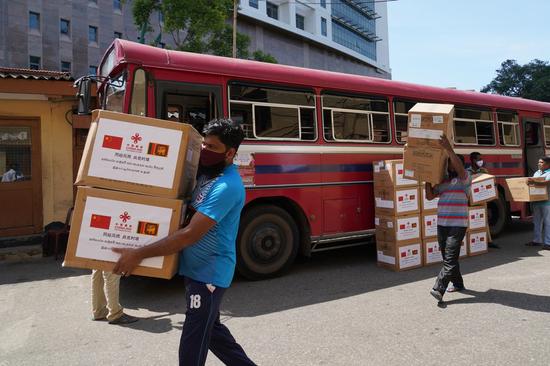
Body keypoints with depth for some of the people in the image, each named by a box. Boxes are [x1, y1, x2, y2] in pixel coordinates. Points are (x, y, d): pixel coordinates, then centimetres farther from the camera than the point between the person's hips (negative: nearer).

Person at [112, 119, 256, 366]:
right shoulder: (206, 172, 6)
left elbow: (190, 235, -28)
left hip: (209, 274, -10)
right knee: (211, 329, 24)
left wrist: (139, 254, -24)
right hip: (198, 270, 10)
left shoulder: (227, 187, -24)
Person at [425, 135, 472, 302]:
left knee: (450, 258, -12)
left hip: (457, 225, -7)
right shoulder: (443, 181, 17)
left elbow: (459, 166, -21)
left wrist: (449, 149, -29)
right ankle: (458, 284, 30)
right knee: (447, 257, 14)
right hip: (442, 224, 7)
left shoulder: (464, 178, 0)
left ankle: (439, 289, -19)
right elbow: (429, 196, 14)